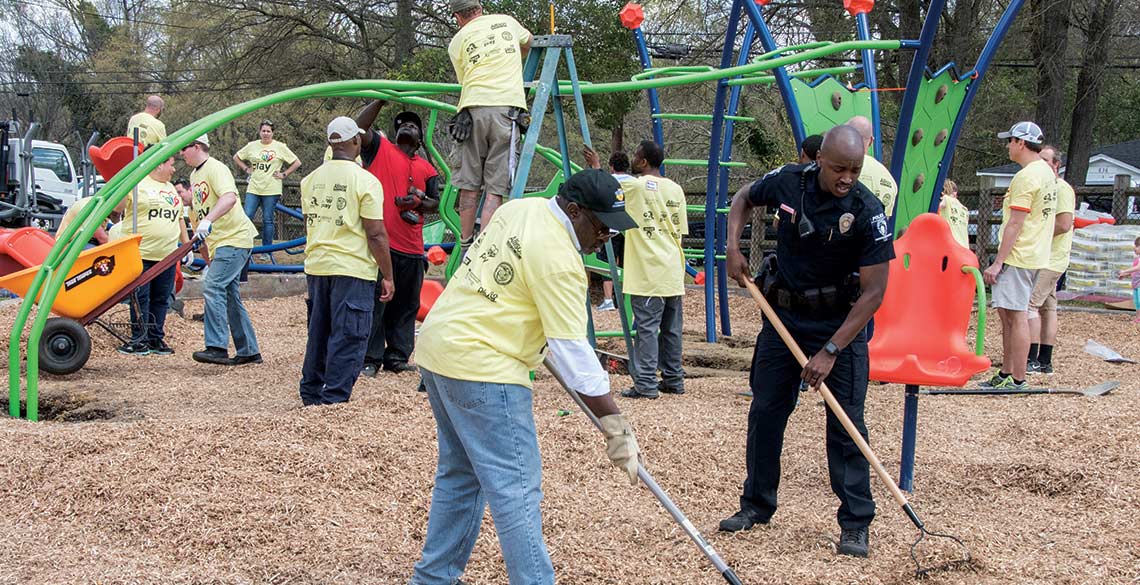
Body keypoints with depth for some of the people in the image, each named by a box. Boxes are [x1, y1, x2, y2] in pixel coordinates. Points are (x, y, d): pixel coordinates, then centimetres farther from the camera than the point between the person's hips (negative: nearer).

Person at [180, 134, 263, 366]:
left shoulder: (215, 168, -13)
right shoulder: (195, 176, 17)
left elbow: (229, 197, -32)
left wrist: (208, 220, -44)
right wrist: (206, 255, 24)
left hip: (235, 238, -10)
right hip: (219, 243, 10)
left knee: (212, 287, -20)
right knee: (230, 296, 11)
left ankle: (217, 347, -23)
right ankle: (248, 351, 18)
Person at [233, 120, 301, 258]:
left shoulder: (280, 147, 0)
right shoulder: (252, 146, 7)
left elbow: (297, 163, 3)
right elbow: (236, 157, 21)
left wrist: (284, 174, -2)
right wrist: (246, 169, 9)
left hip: (271, 190, -2)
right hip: (253, 189, 2)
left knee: (267, 220, 2)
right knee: (247, 216, -6)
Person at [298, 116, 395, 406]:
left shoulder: (311, 179, 9)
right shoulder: (365, 181, -11)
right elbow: (376, 234, -13)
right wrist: (388, 277, -6)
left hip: (316, 266, 7)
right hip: (353, 269, -7)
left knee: (318, 333, 17)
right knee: (347, 338, -1)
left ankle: (311, 395, 24)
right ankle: (334, 399, -1)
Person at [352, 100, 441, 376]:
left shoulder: (427, 169, 18)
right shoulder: (380, 148, 8)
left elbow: (435, 202, 17)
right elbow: (359, 126, -7)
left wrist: (419, 202, -5)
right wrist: (381, 100, -7)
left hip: (412, 249, 5)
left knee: (405, 306, 8)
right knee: (375, 302, -5)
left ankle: (398, 358, 16)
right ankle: (370, 359, -2)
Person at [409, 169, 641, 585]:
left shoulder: (519, 208, 9)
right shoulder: (558, 259, -18)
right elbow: (572, 351, -20)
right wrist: (615, 426, -17)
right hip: (481, 369, -10)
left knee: (461, 475, 19)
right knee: (516, 490, -10)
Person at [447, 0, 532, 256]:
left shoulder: (457, 42, 15)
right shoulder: (506, 21, 19)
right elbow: (527, 42, 40)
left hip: (472, 108, 1)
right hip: (507, 106, 0)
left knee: (469, 186, 9)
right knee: (495, 187, -3)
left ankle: (466, 246, 14)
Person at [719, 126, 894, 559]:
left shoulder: (868, 212, -20)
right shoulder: (788, 183, -10)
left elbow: (873, 292, -20)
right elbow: (743, 200, 14)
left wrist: (830, 351, -22)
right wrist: (733, 247, -3)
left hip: (840, 323, -4)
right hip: (783, 315, 4)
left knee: (846, 422, -5)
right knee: (765, 411, 8)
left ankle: (855, 523, 3)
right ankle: (757, 504, 24)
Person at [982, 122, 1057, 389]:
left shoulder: (1026, 177, -16)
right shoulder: (1046, 173, 15)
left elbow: (1015, 224, -20)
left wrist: (998, 262, -19)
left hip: (1018, 257, -10)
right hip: (1036, 255, 10)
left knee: (1016, 315, -8)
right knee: (1006, 312, 16)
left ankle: (1018, 380, -7)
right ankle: (1006, 374, 22)